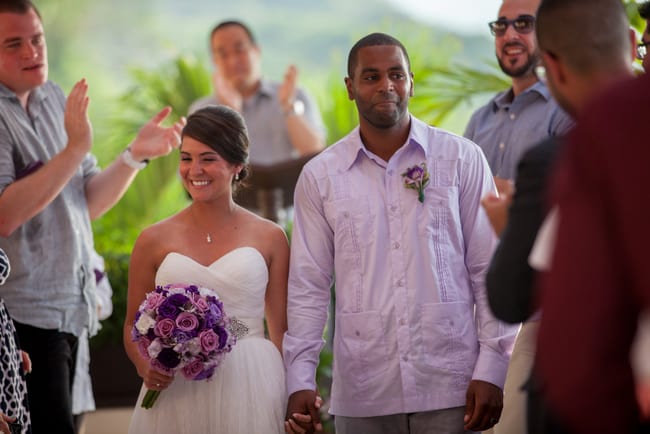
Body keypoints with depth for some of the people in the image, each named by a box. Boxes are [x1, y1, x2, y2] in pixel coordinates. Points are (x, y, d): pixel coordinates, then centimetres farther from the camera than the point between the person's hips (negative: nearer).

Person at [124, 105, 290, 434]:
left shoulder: (269, 238, 4)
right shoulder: (155, 241, 5)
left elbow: (282, 330, 5)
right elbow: (133, 325, 11)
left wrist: (297, 398, -4)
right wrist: (146, 367, -8)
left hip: (249, 394, -1)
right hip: (176, 394, 1)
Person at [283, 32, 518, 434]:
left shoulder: (462, 159, 2)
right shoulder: (320, 176, 5)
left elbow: (489, 270, 2)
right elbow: (309, 287, 7)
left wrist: (491, 370, -4)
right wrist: (300, 381, 0)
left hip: (450, 386, -1)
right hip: (362, 394, 1)